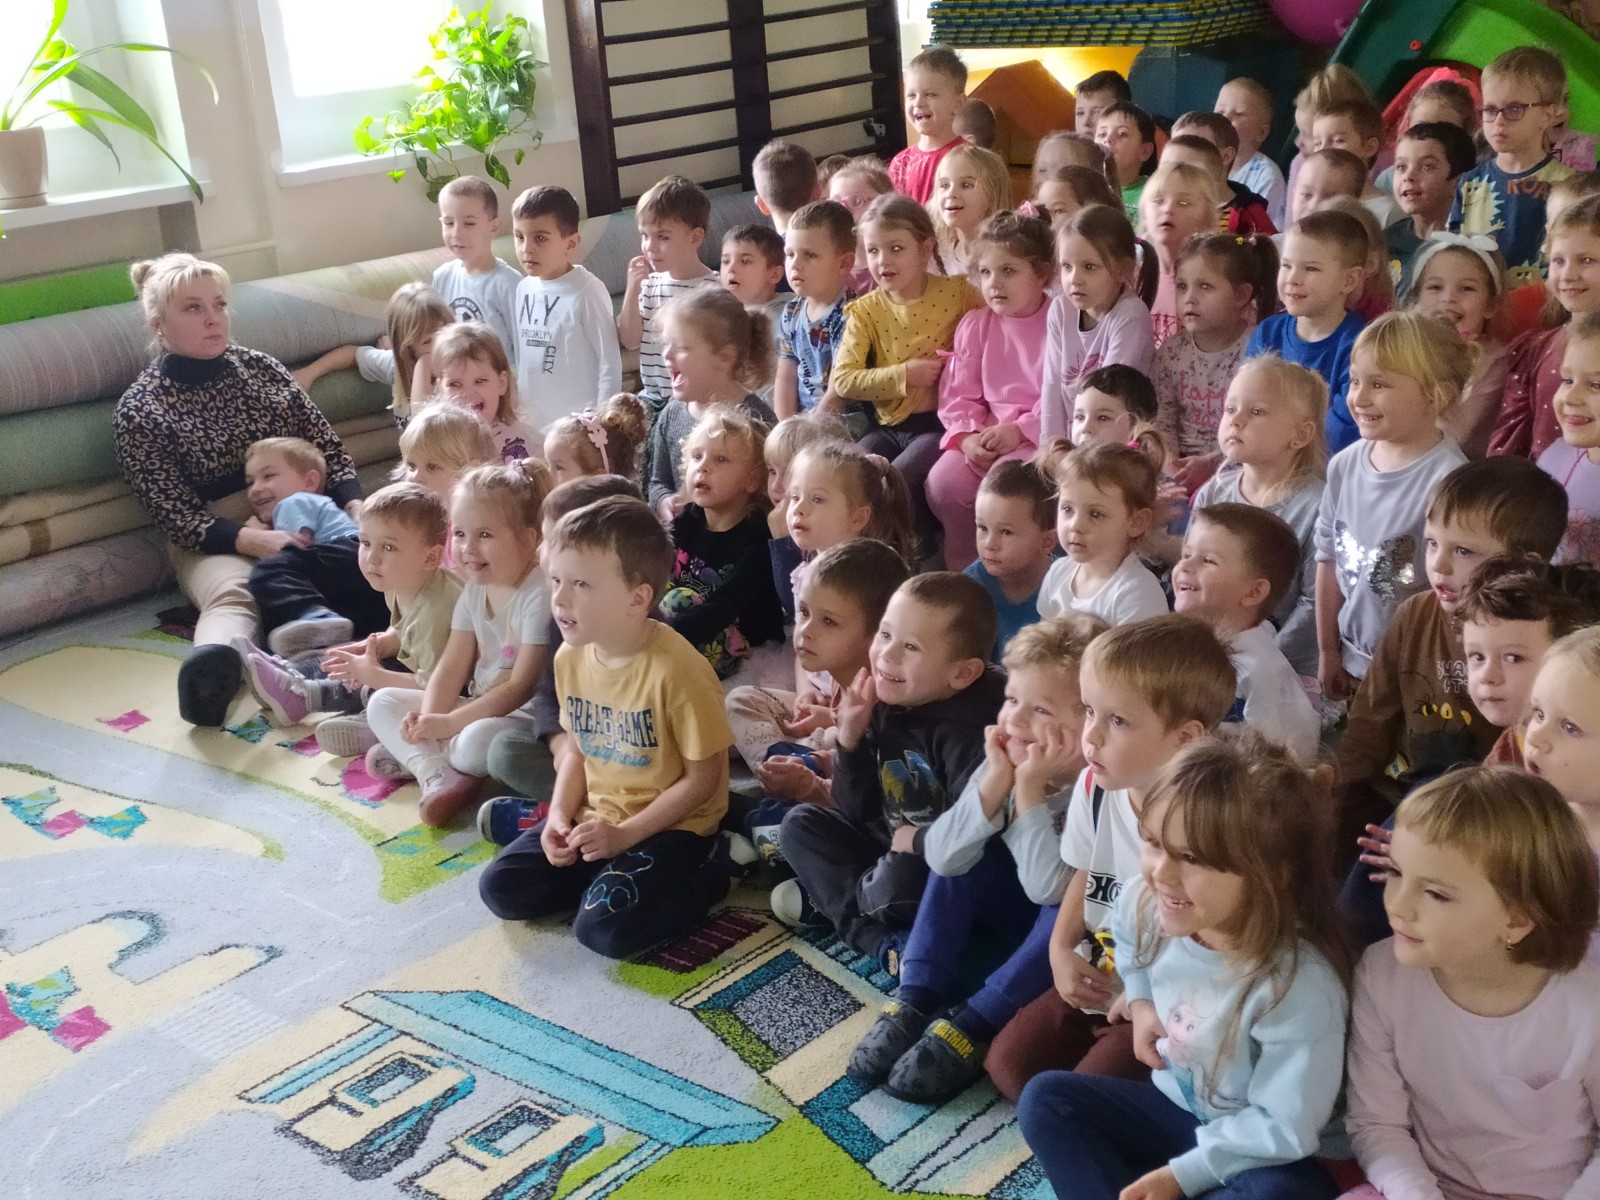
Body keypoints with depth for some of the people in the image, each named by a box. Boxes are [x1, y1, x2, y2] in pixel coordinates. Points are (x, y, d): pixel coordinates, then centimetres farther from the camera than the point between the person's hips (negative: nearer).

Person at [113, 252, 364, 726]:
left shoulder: (261, 367, 12)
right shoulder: (138, 411, -2)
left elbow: (328, 447, 10)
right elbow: (176, 516, -8)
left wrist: (355, 505, -10)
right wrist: (253, 540, -26)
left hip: (304, 513, 7)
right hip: (212, 538, -7)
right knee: (232, 592, -40)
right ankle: (212, 666, -70)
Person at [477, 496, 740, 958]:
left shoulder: (676, 670, -24)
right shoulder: (571, 657, -2)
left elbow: (702, 779, -18)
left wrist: (625, 835, -20)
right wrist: (560, 816, -5)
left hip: (670, 826, -7)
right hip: (593, 817, 7)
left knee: (603, 928, -24)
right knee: (501, 889, -2)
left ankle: (699, 871, 0)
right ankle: (611, 873, 12)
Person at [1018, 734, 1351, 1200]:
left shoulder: (1300, 985, -32)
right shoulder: (1148, 905, -13)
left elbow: (1284, 1129, -25)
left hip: (1268, 1155, -6)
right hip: (1179, 1108, 6)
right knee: (1046, 1097, -6)